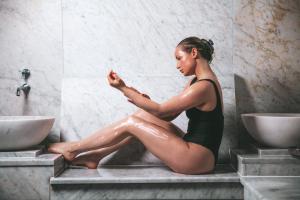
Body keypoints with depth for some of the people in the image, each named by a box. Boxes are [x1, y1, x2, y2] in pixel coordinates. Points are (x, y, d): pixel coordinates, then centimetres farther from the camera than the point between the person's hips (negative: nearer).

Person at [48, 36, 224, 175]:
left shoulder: (203, 87, -18)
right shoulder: (199, 81, 13)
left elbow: (160, 111, -14)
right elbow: (168, 114, 12)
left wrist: (123, 88, -11)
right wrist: (143, 101, -5)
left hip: (198, 158, -9)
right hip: (193, 149, 9)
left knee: (131, 122, -9)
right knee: (141, 115, 3)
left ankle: (73, 149, 6)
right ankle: (95, 156, 11)